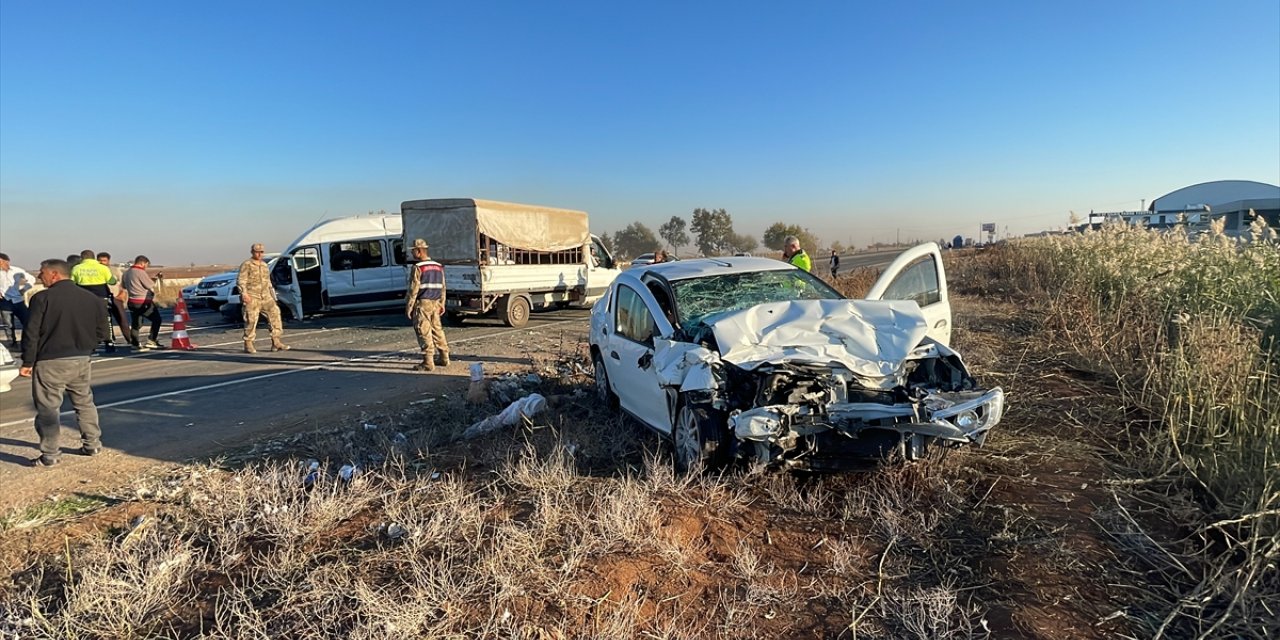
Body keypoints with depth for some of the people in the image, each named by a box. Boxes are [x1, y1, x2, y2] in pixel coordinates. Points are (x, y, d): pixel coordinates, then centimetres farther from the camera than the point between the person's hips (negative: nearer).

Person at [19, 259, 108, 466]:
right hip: (81, 360, 5)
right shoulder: (92, 299, 4)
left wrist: (27, 362, -5)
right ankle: (92, 444, 23)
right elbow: (101, 333, 7)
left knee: (47, 409, 2)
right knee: (84, 403, 18)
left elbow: (31, 333, -11)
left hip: (50, 362, -5)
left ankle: (49, 455, 4)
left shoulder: (43, 298, -10)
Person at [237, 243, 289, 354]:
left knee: (275, 314, -3)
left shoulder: (264, 265, 20)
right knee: (251, 320, -6)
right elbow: (240, 281, -10)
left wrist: (272, 294, 21)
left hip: (265, 297, 6)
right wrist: (244, 293, -23)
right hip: (252, 298, -6)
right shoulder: (246, 265, -1)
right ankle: (248, 345, 5)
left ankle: (276, 343, 0)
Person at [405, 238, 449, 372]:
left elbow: (413, 289, -14)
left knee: (424, 333, -4)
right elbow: (442, 287, 15)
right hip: (435, 302, 7)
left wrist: (408, 306, -9)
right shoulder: (438, 266, 12)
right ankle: (444, 358, 21)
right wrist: (441, 304, 21)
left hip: (422, 303, -7)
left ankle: (428, 363, -4)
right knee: (437, 330, 16)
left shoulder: (417, 267, -12)